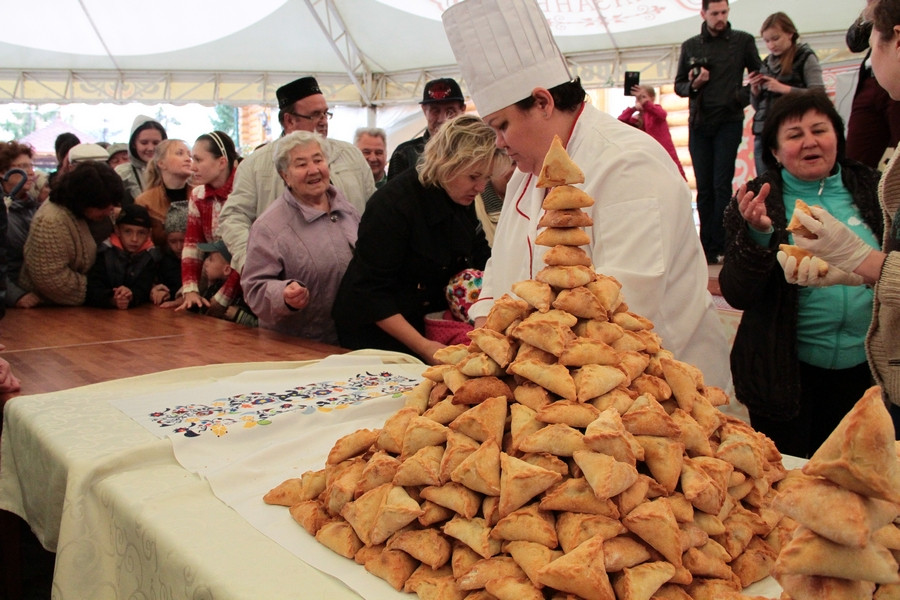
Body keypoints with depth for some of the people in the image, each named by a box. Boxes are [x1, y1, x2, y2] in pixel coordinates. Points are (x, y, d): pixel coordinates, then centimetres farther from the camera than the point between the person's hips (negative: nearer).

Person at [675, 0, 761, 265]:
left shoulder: (743, 41, 5)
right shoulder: (690, 46, 12)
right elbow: (679, 85, 13)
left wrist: (743, 96, -9)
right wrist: (693, 85, -7)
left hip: (728, 122, -3)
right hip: (699, 123, 3)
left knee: (721, 186, -9)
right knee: (704, 188, 3)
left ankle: (717, 247, -7)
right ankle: (707, 247, 7)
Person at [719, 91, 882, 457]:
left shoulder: (871, 190, 2)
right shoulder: (758, 200, -6)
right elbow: (736, 295, -13)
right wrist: (757, 235, -28)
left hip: (864, 369, 3)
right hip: (787, 375, -3)